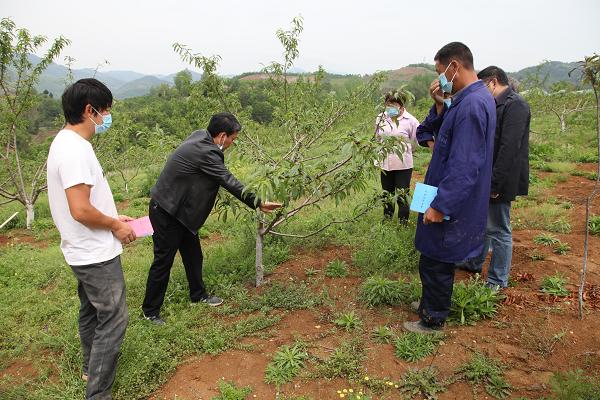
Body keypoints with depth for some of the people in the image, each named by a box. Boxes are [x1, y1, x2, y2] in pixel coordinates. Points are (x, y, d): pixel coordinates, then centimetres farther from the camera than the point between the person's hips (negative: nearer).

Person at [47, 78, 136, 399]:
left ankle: (92, 366, 44)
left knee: (91, 311, 25)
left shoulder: (67, 142, 8)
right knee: (113, 320, 0)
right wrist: (115, 225, -14)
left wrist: (112, 217, 11)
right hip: (96, 255, -10)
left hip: (86, 252, 11)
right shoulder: (75, 149, -24)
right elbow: (80, 210, -28)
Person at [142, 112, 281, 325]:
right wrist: (258, 203, -16)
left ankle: (198, 294, 35)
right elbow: (230, 182, -24)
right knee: (163, 261, 2)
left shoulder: (200, 136, 1)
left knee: (193, 254, 18)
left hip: (179, 209, 10)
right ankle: (150, 311, 18)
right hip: (165, 212, -10)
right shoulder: (205, 153, -27)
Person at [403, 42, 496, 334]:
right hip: (457, 202, 10)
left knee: (435, 263, 5)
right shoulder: (479, 98, 10)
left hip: (452, 207, -10)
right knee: (438, 260, 22)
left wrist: (440, 206, -23)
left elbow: (464, 166, -27)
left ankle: (433, 320, 22)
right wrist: (440, 105, 2)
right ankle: (432, 303, 39)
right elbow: (443, 137, 14)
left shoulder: (471, 105, -23)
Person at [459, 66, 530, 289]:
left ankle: (498, 282, 15)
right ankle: (474, 263, 39)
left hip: (499, 180, -9)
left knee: (498, 230, 1)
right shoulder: (497, 105, 13)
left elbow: (509, 148, -24)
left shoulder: (514, 105, -17)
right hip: (486, 179, 9)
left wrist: (496, 183, -24)